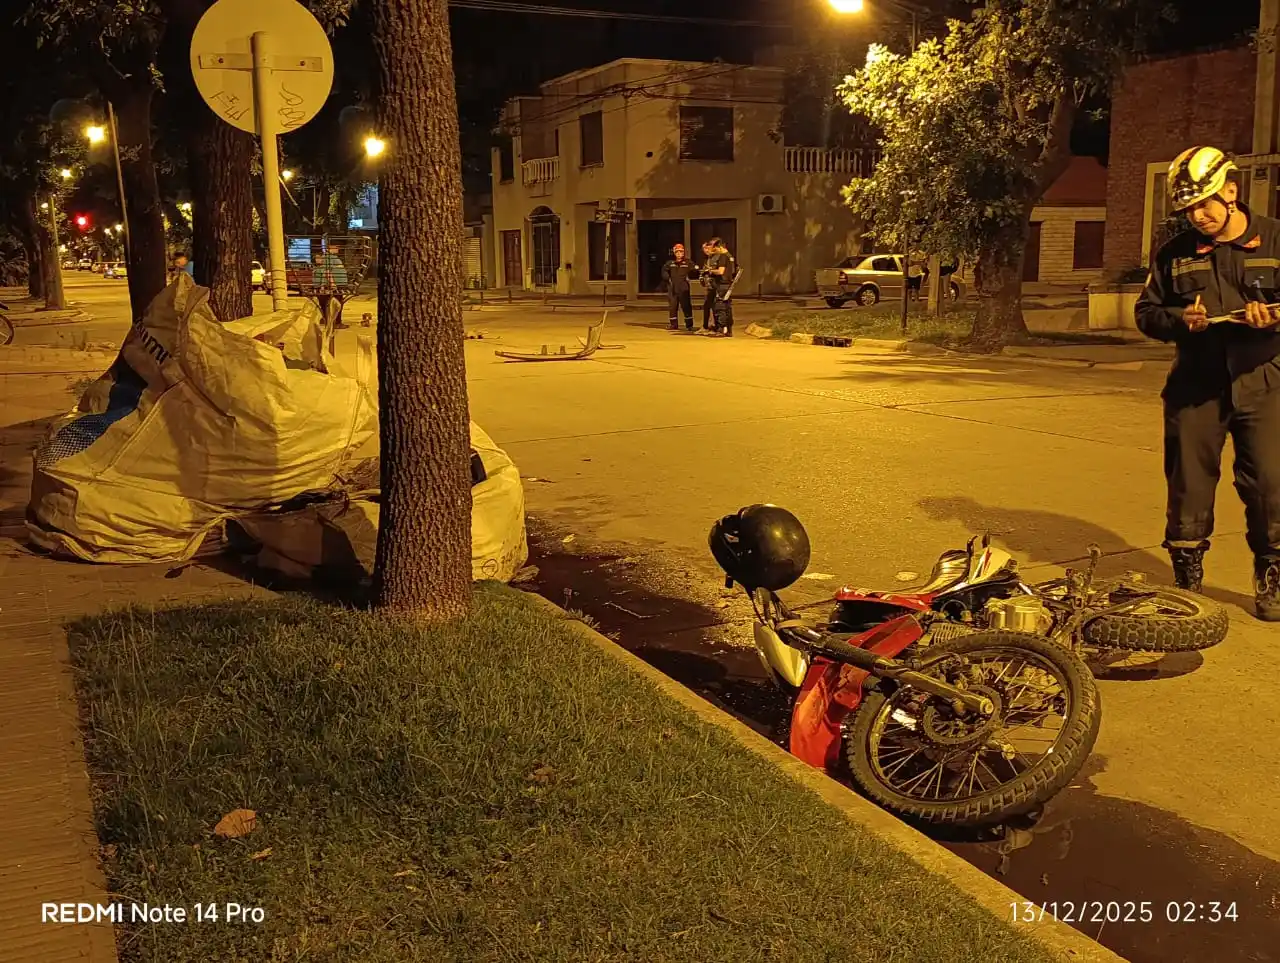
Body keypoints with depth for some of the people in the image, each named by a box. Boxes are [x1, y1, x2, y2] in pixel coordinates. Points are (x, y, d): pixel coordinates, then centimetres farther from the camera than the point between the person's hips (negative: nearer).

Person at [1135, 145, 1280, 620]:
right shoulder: (1175, 254, 7)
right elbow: (1146, 312, 11)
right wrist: (1179, 320, -9)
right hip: (1195, 386, 2)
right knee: (1188, 487, 7)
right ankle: (1187, 580, 22)